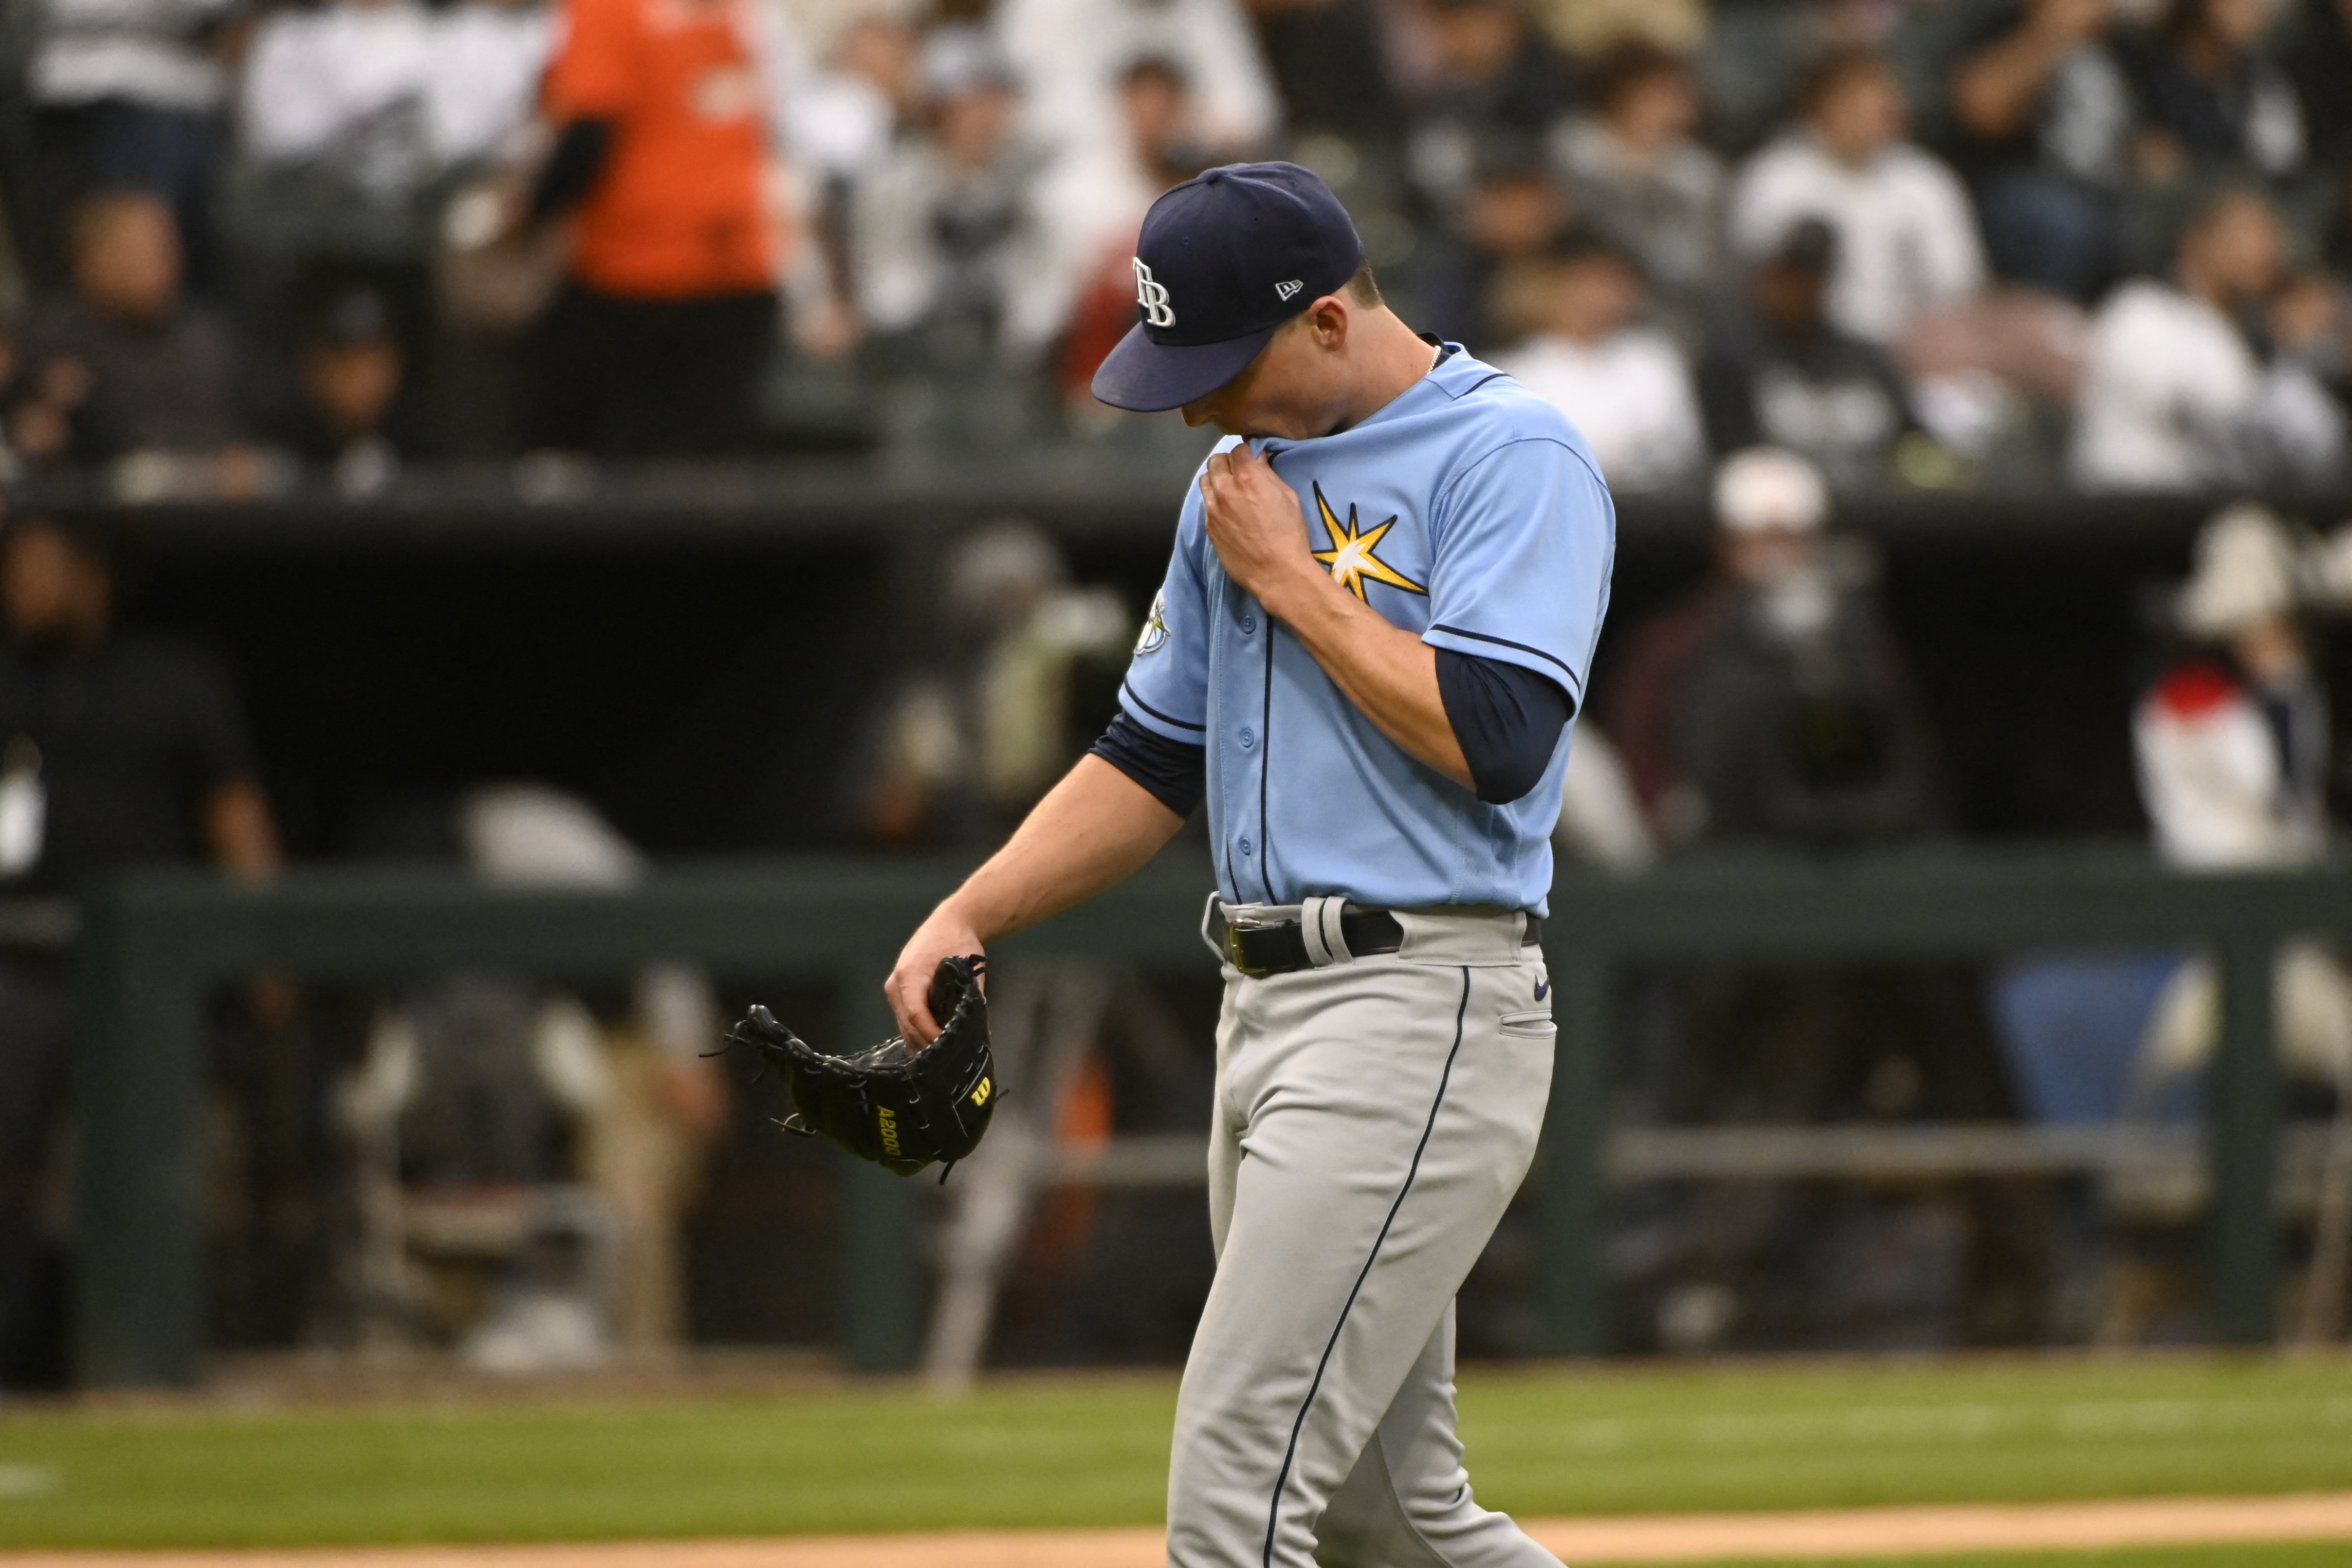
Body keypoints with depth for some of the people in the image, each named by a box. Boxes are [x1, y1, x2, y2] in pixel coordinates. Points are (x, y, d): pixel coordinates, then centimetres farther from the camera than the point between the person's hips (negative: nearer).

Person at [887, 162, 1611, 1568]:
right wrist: (968, 915, 9)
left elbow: (1495, 742, -21)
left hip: (1421, 1014, -9)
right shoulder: (1248, 472, 18)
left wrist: (1291, 579, -12)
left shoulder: (1512, 455, -9)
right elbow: (1156, 759, 22)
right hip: (1267, 1013, 9)